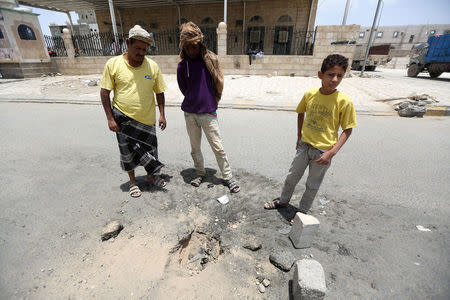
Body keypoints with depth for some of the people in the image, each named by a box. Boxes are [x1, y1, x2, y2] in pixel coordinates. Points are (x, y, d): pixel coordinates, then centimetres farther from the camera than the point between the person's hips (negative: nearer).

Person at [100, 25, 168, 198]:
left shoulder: (153, 66, -4)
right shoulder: (113, 64, -8)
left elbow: (159, 92, 4)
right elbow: (104, 92, -4)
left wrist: (162, 114, -2)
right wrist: (110, 118, -8)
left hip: (147, 119, 1)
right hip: (123, 118, -1)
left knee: (149, 149, 14)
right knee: (128, 152, 12)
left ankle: (151, 176, 38)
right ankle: (133, 181, 34)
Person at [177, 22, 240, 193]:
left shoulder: (211, 59, -3)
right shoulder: (182, 65, 3)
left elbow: (219, 84, 3)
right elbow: (184, 89, 14)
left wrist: (211, 103, 8)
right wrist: (195, 101, 13)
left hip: (208, 113, -3)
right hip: (190, 113, 3)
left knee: (218, 147, 0)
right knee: (195, 148, 13)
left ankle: (228, 177, 16)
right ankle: (200, 173, 34)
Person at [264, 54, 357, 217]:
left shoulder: (344, 101, -17)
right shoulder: (310, 94, -8)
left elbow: (347, 130, -10)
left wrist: (332, 152, -19)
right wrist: (299, 137, 7)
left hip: (323, 151, -3)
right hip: (304, 146, 3)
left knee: (312, 185, 15)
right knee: (292, 176, 19)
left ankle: (302, 211, 38)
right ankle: (283, 200, 44)